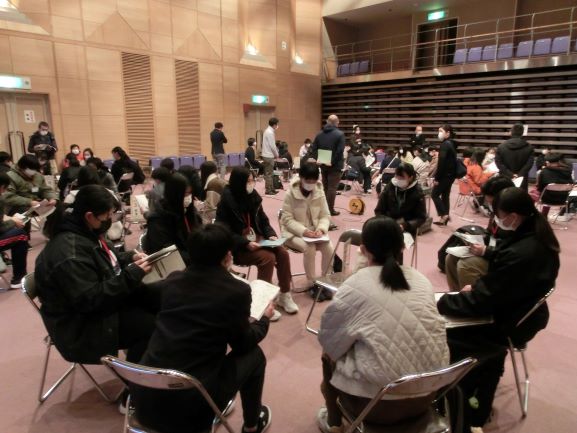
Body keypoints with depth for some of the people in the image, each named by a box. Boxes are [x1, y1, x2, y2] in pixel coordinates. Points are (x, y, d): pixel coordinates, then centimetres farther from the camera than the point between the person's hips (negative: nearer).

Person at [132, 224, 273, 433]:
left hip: (144, 397, 5)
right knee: (253, 355, 15)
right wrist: (264, 319, 23)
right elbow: (243, 343, 3)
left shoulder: (172, 280, 1)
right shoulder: (236, 290, -12)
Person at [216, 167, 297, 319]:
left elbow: (263, 221, 12)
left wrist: (271, 235, -7)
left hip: (257, 240, 6)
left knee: (283, 253, -15)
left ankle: (284, 296, -1)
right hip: (237, 247, -6)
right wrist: (246, 243, -26)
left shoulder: (253, 197, 5)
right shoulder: (226, 203, -14)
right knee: (268, 257, -27)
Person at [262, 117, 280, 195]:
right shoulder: (270, 132, -17)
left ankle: (271, 189, 21)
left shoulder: (267, 131, 13)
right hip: (269, 156, -10)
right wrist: (277, 154, -6)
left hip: (266, 155, 10)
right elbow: (272, 146, -17)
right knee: (269, 174, -4)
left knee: (268, 173, 13)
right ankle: (268, 190, 1)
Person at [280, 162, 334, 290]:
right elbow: (287, 219, -13)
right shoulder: (290, 194, -13)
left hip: (314, 231, 4)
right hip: (293, 232, -3)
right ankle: (312, 283, -12)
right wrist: (303, 231, -26)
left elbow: (325, 215, 2)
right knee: (309, 248, -31)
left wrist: (321, 229, -19)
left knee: (329, 247, -23)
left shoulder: (320, 193, -2)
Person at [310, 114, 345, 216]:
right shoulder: (340, 134, -9)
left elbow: (313, 149, 3)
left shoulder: (319, 134, 8)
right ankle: (330, 209, 0)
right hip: (335, 165, -5)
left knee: (325, 187, 16)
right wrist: (333, 162, -15)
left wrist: (316, 160, 0)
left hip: (323, 165, 5)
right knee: (332, 187, -1)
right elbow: (340, 150, -19)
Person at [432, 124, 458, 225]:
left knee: (434, 194, 0)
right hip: (451, 174, 9)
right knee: (445, 195, 12)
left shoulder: (445, 144, -16)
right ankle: (444, 218, 16)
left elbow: (441, 162, -21)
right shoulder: (452, 144, 13)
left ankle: (444, 215, -3)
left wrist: (437, 178, -19)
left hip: (445, 175, -9)